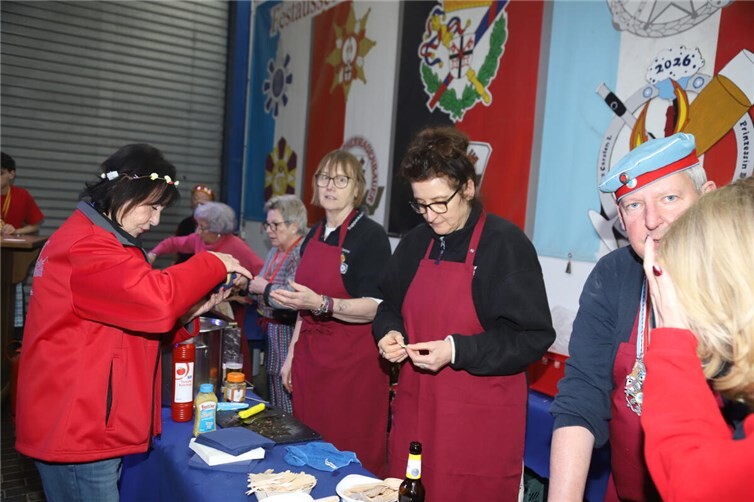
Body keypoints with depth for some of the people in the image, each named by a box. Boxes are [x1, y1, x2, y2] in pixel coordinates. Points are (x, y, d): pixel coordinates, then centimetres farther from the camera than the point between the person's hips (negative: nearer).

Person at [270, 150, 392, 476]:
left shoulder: (370, 235, -11)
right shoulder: (313, 236, 11)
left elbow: (375, 308, -17)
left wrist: (321, 304, -30)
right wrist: (292, 355, 17)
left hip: (353, 364, -7)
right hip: (311, 358, 7)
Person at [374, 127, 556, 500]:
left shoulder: (506, 243, -12)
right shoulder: (416, 242, 7)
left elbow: (533, 337, -14)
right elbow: (391, 306, 19)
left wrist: (456, 350, -21)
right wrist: (391, 334, -3)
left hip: (480, 420, -5)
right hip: (415, 407, 6)